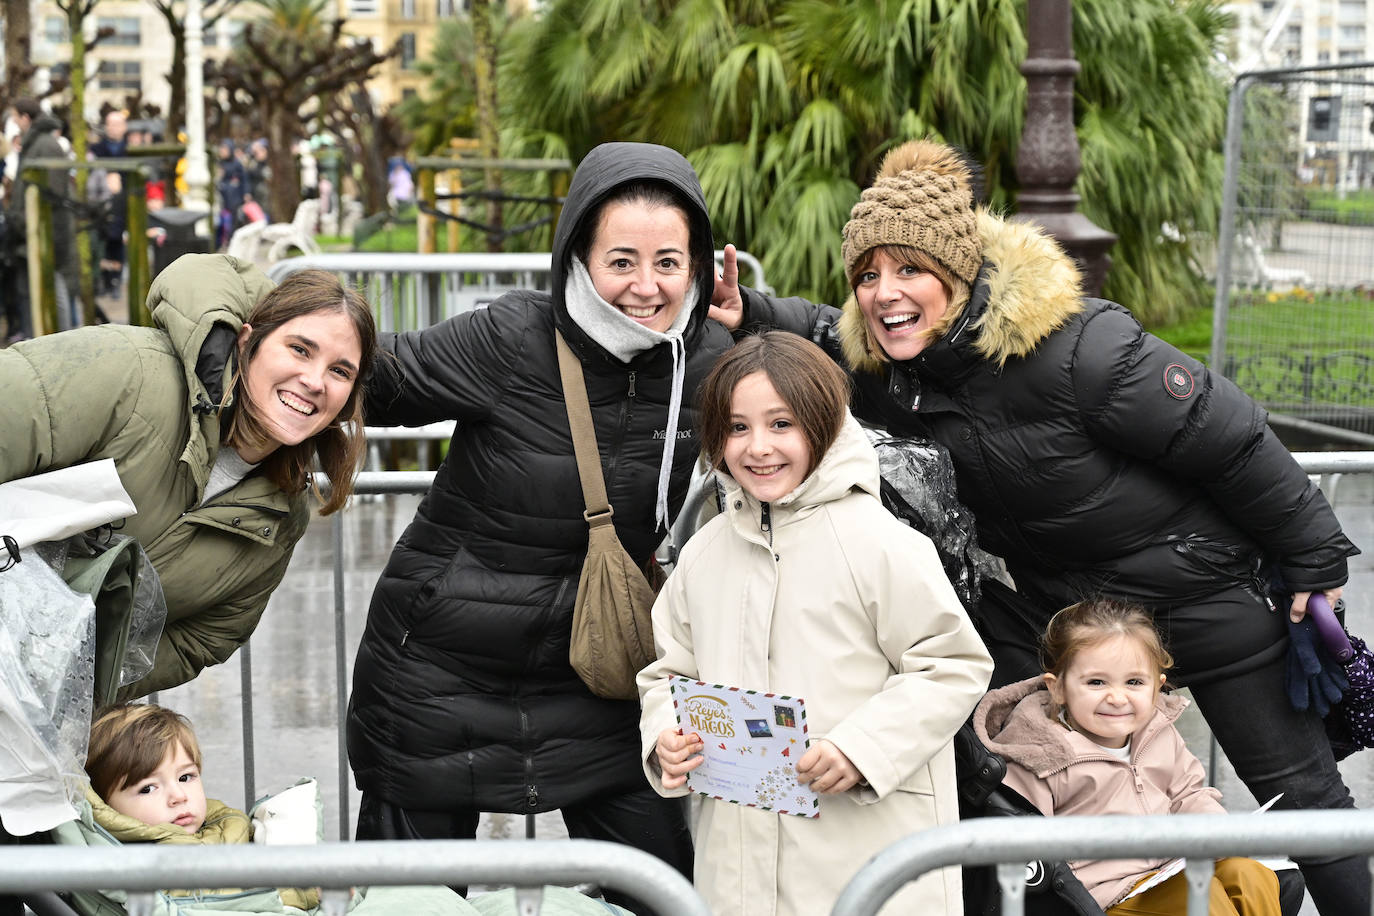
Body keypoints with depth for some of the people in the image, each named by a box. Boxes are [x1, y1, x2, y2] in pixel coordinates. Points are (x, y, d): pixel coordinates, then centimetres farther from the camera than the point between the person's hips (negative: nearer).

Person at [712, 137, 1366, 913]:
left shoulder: (1076, 347, -32)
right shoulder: (882, 365, -12)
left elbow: (1231, 441, -22)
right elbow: (824, 333, 13)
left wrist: (1315, 560, -12)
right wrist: (747, 314, -9)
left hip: (1193, 579, -5)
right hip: (1043, 589, 5)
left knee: (1295, 783, 8)